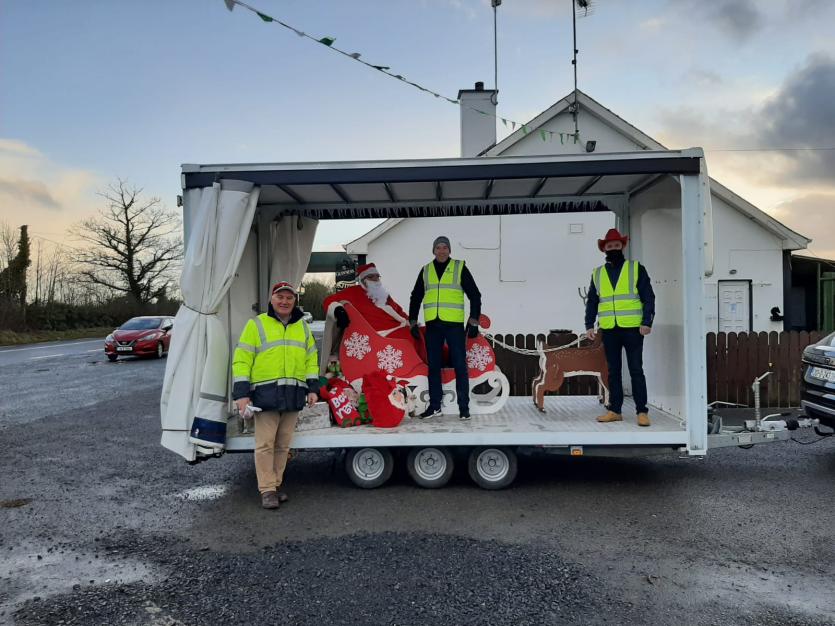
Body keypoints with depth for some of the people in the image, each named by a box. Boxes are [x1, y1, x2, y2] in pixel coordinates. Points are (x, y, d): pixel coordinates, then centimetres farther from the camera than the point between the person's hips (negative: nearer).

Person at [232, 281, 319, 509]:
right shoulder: (257, 324, 1)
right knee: (265, 444, -4)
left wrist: (312, 388, 7)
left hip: (294, 394, 4)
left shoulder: (303, 326, 15)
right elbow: (242, 359, -3)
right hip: (266, 393, -4)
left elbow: (311, 359, 18)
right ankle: (267, 490, 4)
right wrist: (241, 393, -10)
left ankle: (276, 484, 21)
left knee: (283, 444, 9)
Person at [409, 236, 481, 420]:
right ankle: (434, 405, 16)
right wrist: (413, 321, 13)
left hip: (454, 324, -3)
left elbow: (474, 295, 3)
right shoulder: (425, 271, 13)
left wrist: (473, 321, -4)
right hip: (432, 325, 3)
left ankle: (464, 407, 5)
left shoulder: (460, 268, 4)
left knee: (460, 366, -2)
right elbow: (416, 297, 20)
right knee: (433, 366, 7)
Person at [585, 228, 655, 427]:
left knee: (636, 370, -1)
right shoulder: (597, 274, 12)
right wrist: (589, 325, 5)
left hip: (632, 328, -3)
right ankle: (614, 410, 15)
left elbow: (648, 297, -1)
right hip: (609, 330, 3)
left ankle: (642, 412, 5)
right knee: (613, 371, 9)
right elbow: (592, 302, 14)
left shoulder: (636, 269, 4)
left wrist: (647, 322, -10)